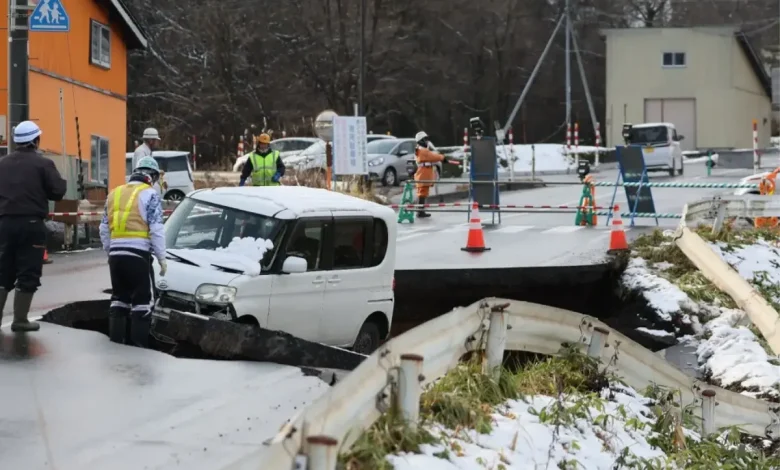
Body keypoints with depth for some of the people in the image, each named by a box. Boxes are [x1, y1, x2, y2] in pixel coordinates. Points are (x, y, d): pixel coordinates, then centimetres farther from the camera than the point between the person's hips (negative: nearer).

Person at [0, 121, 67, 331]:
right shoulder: (43, 163, -7)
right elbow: (58, 192, -8)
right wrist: (63, 182, 11)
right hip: (31, 224, -5)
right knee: (28, 273, 0)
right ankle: (20, 320, 1)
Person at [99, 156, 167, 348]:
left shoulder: (114, 194, 16)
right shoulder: (150, 195, -3)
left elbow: (104, 229, 17)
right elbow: (156, 229, -9)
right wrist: (161, 258, -4)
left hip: (116, 253, 6)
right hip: (138, 254, -6)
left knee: (119, 296, 16)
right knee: (143, 299, 1)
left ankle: (116, 337, 17)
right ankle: (139, 341, -2)